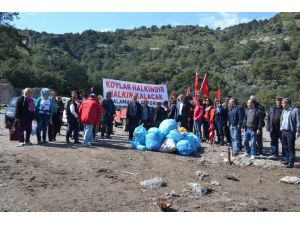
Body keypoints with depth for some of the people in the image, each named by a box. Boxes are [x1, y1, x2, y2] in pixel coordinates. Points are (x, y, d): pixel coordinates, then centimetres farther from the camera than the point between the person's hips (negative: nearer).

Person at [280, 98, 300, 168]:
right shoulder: (284, 111, 15)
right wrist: (281, 127, 14)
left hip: (291, 132, -7)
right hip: (284, 131, 7)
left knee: (291, 148, -3)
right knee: (286, 147, 14)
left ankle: (291, 162, 3)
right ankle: (288, 160, 26)